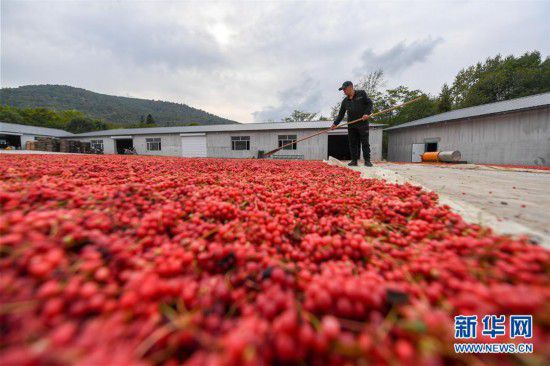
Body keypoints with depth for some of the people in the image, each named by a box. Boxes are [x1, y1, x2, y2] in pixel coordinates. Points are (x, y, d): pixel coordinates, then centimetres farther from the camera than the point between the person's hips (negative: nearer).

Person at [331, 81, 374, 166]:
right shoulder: (345, 101, 14)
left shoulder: (362, 93, 4)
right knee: (353, 143, 3)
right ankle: (354, 160, 8)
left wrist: (367, 113, -15)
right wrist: (335, 123, 1)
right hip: (351, 125, 4)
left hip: (363, 123, -4)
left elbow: (369, 103, 1)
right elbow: (341, 114, 13)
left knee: (365, 142, -4)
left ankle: (367, 160, 0)